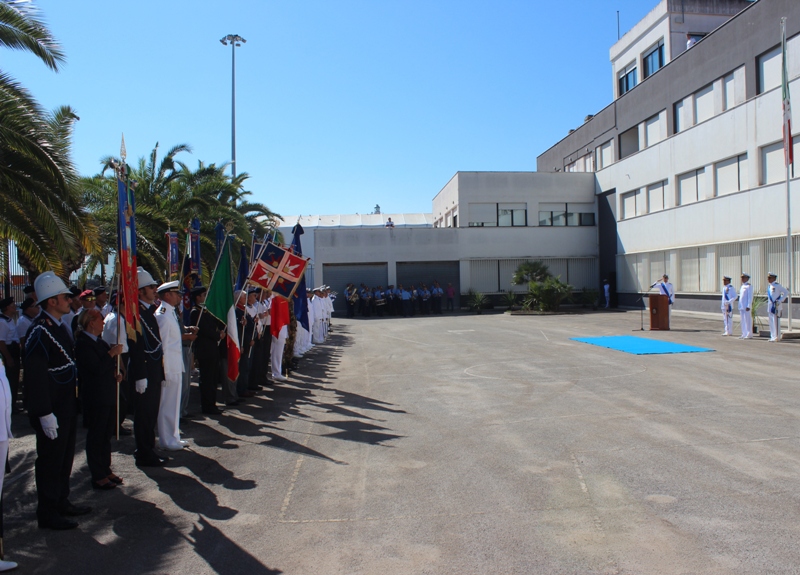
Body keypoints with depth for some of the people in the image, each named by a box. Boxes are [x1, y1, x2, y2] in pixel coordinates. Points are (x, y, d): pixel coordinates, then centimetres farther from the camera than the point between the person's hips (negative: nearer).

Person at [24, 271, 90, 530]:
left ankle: (62, 502, 32)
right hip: (51, 410, -9)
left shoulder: (61, 326, 11)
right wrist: (45, 414, -22)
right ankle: (47, 513, 16)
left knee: (65, 457, 18)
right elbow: (36, 375, -22)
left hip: (67, 405, 9)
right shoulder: (39, 331, -19)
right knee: (50, 459, 3)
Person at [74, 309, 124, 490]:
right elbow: (98, 368, -24)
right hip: (95, 397, -9)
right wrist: (112, 353, -17)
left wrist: (115, 373, 2)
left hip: (108, 395, 9)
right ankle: (98, 477, 11)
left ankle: (106, 470, 26)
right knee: (96, 437, 2)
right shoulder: (83, 343, -15)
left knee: (106, 434, 16)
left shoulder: (99, 341, 14)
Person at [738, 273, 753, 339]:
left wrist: (748, 306, -18)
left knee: (748, 321, -5)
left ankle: (749, 335, -2)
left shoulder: (749, 286, -9)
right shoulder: (742, 286, 17)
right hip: (741, 307, 9)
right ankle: (744, 334, 15)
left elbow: (750, 297, -13)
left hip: (746, 307, -9)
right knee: (743, 321, 10)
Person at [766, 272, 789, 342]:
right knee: (771, 321, 9)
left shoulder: (777, 285, -9)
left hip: (776, 306, -8)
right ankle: (773, 336, 14)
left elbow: (786, 292, -9)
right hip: (770, 306, 8)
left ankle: (777, 337, -5)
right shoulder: (769, 286, 14)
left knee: (776, 321, -7)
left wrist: (780, 301, -13)